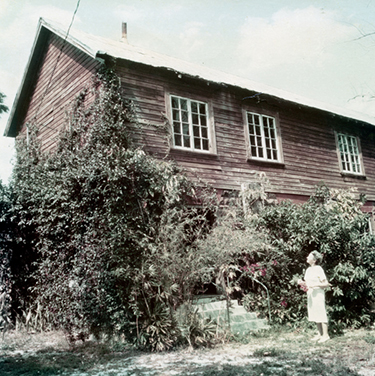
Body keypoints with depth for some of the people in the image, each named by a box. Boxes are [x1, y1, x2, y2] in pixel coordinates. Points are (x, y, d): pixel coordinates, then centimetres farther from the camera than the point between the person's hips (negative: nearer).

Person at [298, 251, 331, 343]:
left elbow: (326, 284, -12)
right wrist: (302, 282, -1)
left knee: (321, 314, -1)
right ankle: (320, 334, 23)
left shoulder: (318, 269, -13)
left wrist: (315, 285, -24)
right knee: (315, 315, 13)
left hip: (318, 295, -8)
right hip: (310, 295, 8)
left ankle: (325, 335, 9)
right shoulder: (308, 270, 10)